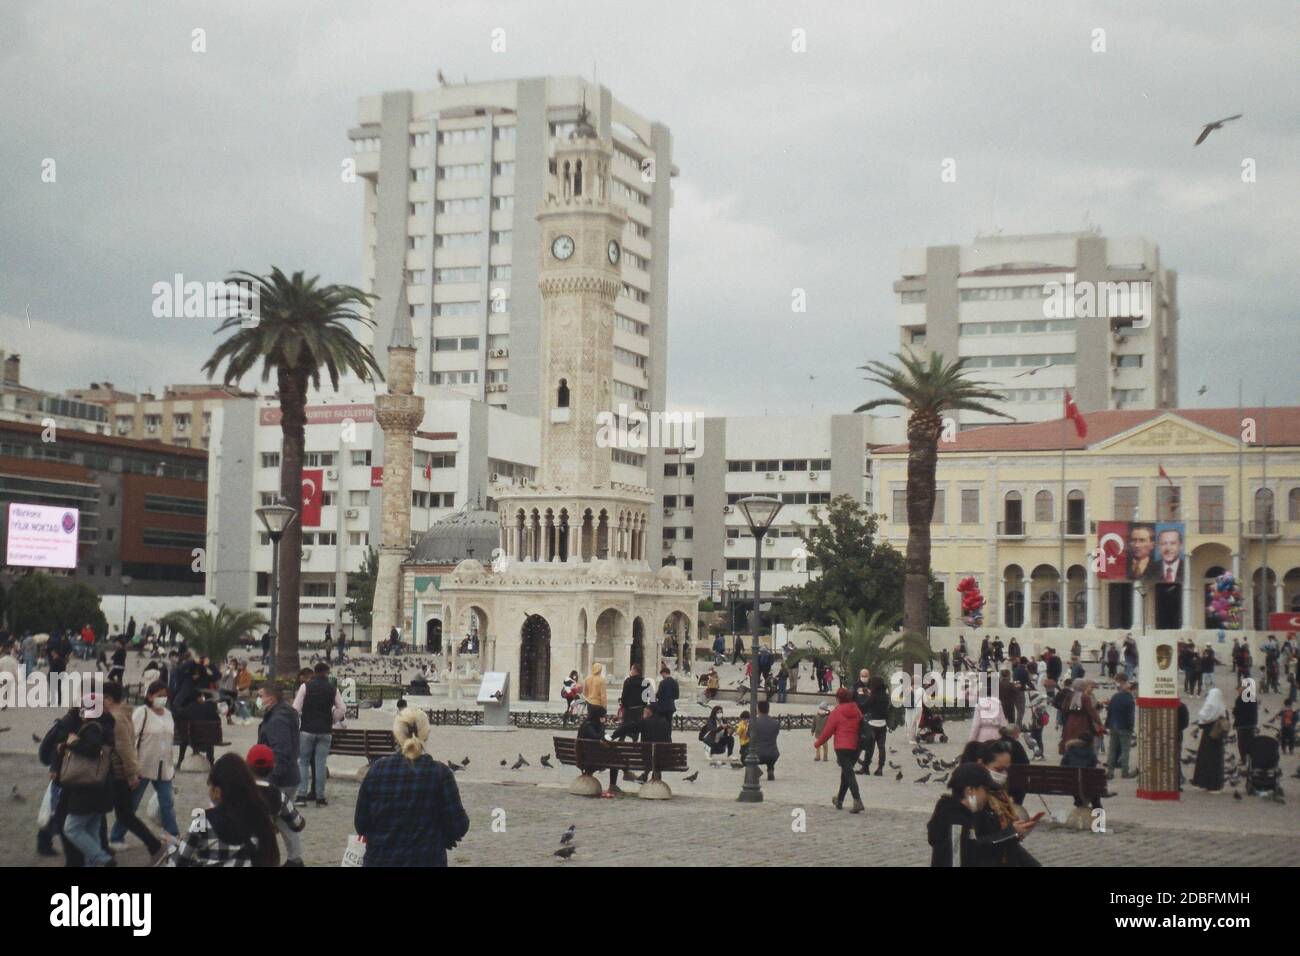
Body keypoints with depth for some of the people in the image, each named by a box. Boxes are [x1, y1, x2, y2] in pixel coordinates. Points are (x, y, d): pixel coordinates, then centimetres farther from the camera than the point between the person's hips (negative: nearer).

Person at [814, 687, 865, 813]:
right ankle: (839, 800, 30)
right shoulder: (856, 711, 9)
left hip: (842, 747, -6)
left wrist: (817, 743, 9)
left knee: (848, 774, -11)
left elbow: (827, 731, -4)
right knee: (846, 772, 18)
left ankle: (857, 801, -26)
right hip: (855, 747, 6)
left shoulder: (836, 712, -7)